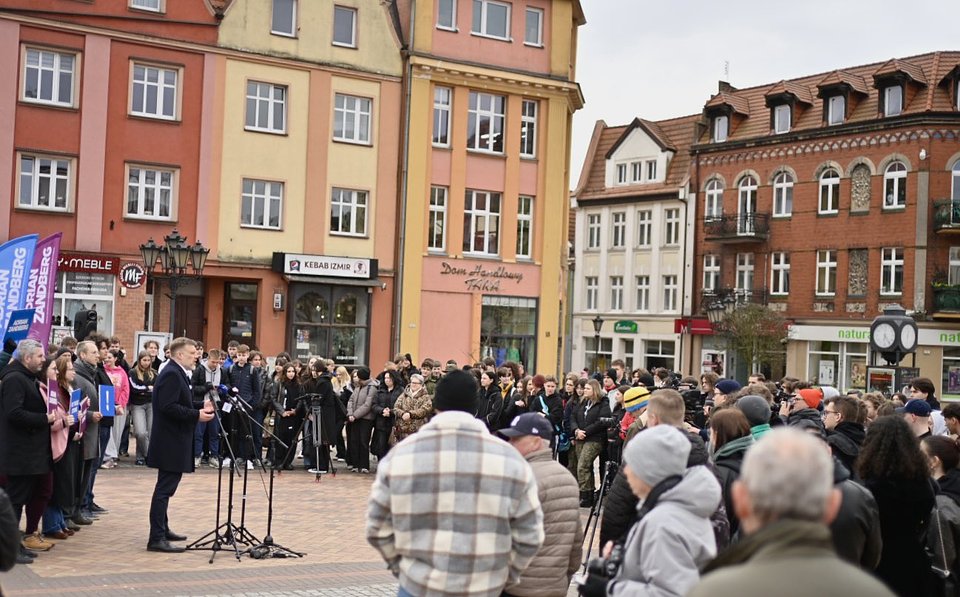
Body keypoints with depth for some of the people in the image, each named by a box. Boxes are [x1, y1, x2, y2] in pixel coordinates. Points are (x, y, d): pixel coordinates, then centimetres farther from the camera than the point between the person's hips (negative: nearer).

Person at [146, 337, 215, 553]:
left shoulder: (177, 374, 16)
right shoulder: (171, 375, -17)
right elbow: (168, 407, -26)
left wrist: (201, 406, 8)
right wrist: (196, 415, -24)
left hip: (173, 442, 11)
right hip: (170, 443, -11)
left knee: (165, 488, 19)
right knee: (165, 489, -8)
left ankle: (162, 529, 31)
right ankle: (156, 539, -6)